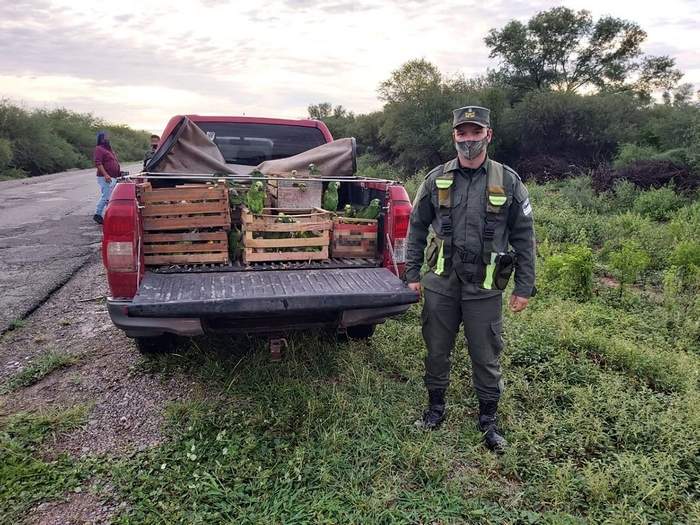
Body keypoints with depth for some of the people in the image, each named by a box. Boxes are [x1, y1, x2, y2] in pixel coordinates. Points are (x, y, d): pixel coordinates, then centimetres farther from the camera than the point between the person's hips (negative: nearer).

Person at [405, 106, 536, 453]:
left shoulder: (508, 183, -2)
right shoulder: (436, 180, 2)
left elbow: (524, 237, 1)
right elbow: (417, 227, 8)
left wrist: (524, 287, -1)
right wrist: (412, 274, 5)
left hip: (485, 288, -1)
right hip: (440, 284, 2)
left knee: (486, 356, 9)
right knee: (437, 350, 13)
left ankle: (488, 419, 29)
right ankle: (436, 407, 35)